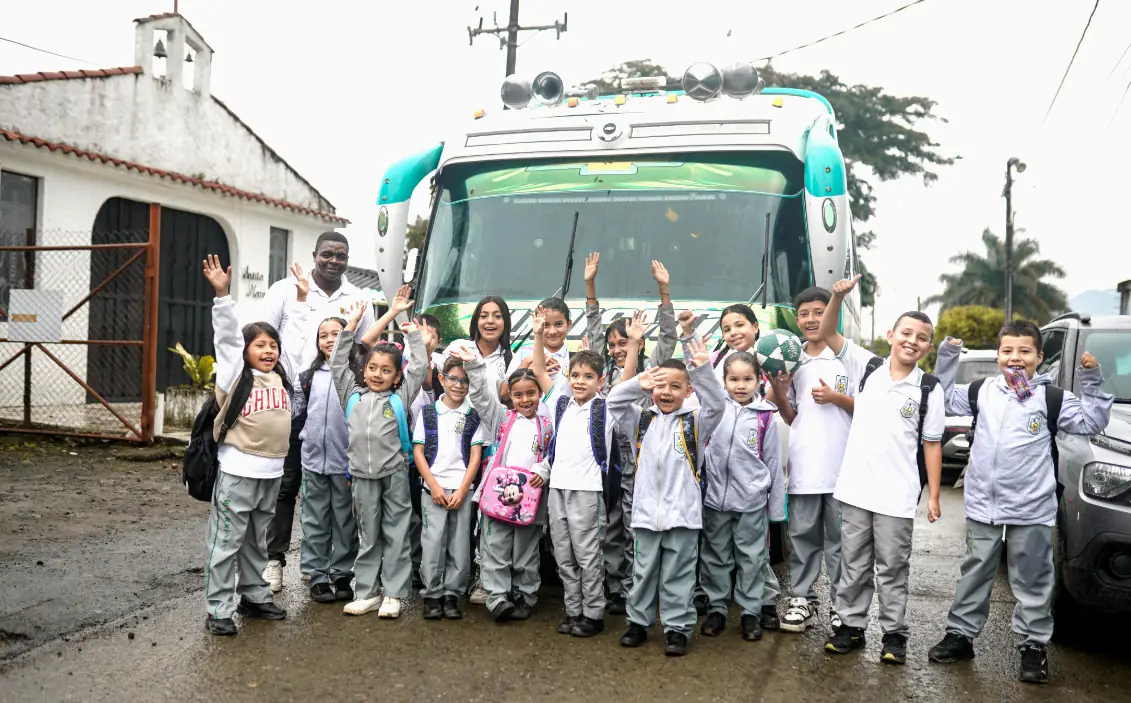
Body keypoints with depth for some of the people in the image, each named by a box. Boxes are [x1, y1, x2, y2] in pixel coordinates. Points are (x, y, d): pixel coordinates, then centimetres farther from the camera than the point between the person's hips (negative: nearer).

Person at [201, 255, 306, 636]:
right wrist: (222, 294, -25)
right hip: (237, 471, -6)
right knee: (226, 542, 0)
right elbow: (227, 335, -15)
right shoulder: (235, 374, -5)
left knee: (258, 541, 19)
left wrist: (301, 298, 19)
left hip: (272, 472, 6)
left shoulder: (281, 374, 10)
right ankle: (219, 609, 7)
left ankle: (254, 596, 31)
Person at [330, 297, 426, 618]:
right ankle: (366, 593, 17)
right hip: (362, 474, 2)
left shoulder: (400, 397, 3)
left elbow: (419, 366, 0)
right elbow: (337, 363, 10)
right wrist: (352, 323, 7)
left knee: (396, 535, 4)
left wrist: (409, 327, 4)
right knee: (368, 537, 10)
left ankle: (393, 594, 10)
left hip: (394, 473, -2)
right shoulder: (353, 395, 9)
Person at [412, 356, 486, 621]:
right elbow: (418, 452, 2)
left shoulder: (473, 417, 6)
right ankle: (432, 595, 9)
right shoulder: (427, 413, 5)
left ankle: (452, 595, 13)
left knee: (459, 546, 2)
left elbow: (475, 456, 2)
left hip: (462, 490, 1)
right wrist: (434, 486, -7)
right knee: (432, 544, -2)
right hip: (432, 489, -1)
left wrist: (462, 490, -7)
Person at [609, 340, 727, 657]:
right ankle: (638, 622, 28)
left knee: (678, 575, 7)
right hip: (646, 511, 3)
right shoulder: (642, 420, 8)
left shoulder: (695, 422, 1)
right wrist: (638, 384, -15)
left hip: (682, 512, -2)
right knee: (643, 572, 14)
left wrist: (703, 371, -27)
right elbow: (614, 402, 0)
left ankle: (677, 628, 17)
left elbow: (717, 404, -14)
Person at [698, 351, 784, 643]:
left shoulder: (765, 416, -1)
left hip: (751, 501, -1)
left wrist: (776, 506, 4)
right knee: (715, 556, 12)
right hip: (715, 497, 1)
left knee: (751, 558, 9)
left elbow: (773, 462, 3)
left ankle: (751, 612, 22)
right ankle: (716, 608, 25)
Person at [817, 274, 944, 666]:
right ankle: (851, 625, 25)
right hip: (854, 488, 2)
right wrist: (838, 296, -19)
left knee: (892, 568, 9)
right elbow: (827, 334, -3)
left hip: (897, 495, -2)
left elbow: (932, 444, 1)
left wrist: (934, 495, -2)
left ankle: (894, 634, 21)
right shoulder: (867, 367, 2)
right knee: (854, 564, 13)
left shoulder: (929, 389, -2)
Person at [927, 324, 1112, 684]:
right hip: (982, 506, 3)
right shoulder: (982, 392, 4)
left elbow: (1092, 422, -1)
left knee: (1032, 580, 9)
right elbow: (945, 400, 16)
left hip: (1032, 509, -2)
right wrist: (947, 359, 6)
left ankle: (1035, 645, 22)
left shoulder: (1052, 397, -2)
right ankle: (960, 634, 24)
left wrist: (1092, 384, -12)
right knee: (974, 574, 13)